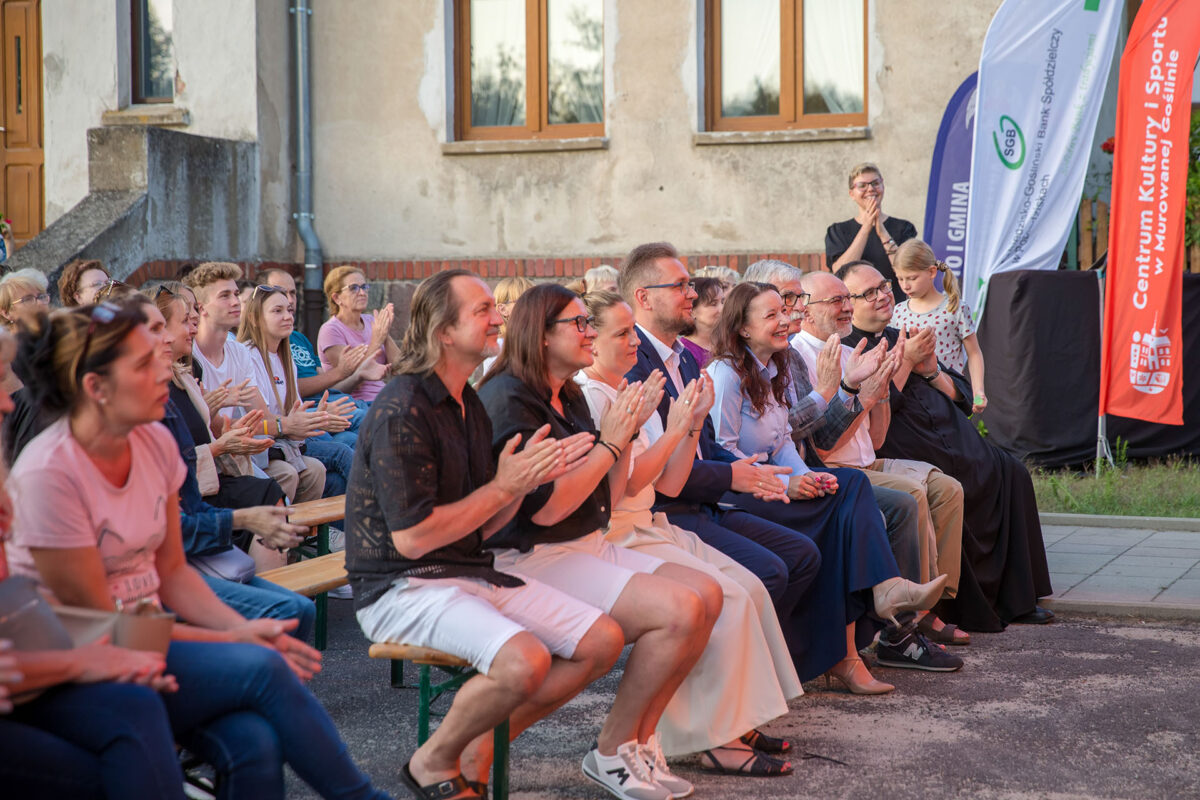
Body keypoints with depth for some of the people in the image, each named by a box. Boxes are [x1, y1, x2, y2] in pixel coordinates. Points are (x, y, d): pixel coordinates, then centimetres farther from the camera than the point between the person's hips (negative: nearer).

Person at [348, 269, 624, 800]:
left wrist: (528, 478, -3)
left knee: (603, 639, -4)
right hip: (402, 587, -9)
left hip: (471, 572, 9)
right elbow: (411, 538, -21)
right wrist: (504, 487, -14)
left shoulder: (469, 406, 14)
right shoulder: (402, 412, -15)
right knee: (524, 660, -32)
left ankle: (480, 746, 6)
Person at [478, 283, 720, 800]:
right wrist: (608, 443, -13)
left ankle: (640, 739, 1)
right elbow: (545, 507, -21)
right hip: (533, 560, -9)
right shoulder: (508, 399, -13)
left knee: (708, 594, -6)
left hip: (589, 546, 9)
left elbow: (607, 499, 16)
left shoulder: (569, 397, 14)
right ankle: (611, 752, -6)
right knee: (679, 610, -22)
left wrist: (626, 432, 2)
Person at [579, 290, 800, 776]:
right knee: (728, 598, -18)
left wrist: (693, 424, 1)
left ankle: (737, 721, 2)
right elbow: (622, 484, -18)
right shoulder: (587, 396, -12)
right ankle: (716, 741, -13)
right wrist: (673, 430, -15)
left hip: (649, 526, 9)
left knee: (750, 587, -2)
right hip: (616, 539, -9)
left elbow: (669, 483, 11)